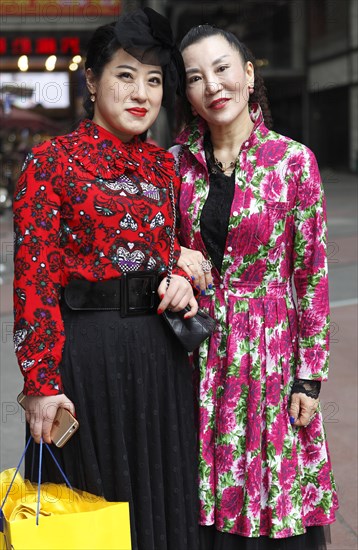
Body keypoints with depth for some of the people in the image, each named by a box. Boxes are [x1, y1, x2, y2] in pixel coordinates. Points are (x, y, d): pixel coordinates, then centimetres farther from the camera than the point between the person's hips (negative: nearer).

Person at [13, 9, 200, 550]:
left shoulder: (164, 166, 10)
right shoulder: (52, 161, -6)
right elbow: (34, 276, -11)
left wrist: (182, 276, -3)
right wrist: (42, 381, -16)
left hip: (162, 354, 5)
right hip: (86, 349, -5)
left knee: (163, 501, 14)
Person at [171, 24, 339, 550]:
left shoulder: (293, 160, -6)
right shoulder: (177, 163, 3)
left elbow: (312, 274, -4)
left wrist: (310, 376, -6)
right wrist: (175, 257, -9)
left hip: (269, 350, -2)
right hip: (197, 353, 3)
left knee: (278, 502, 5)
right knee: (203, 505, 10)